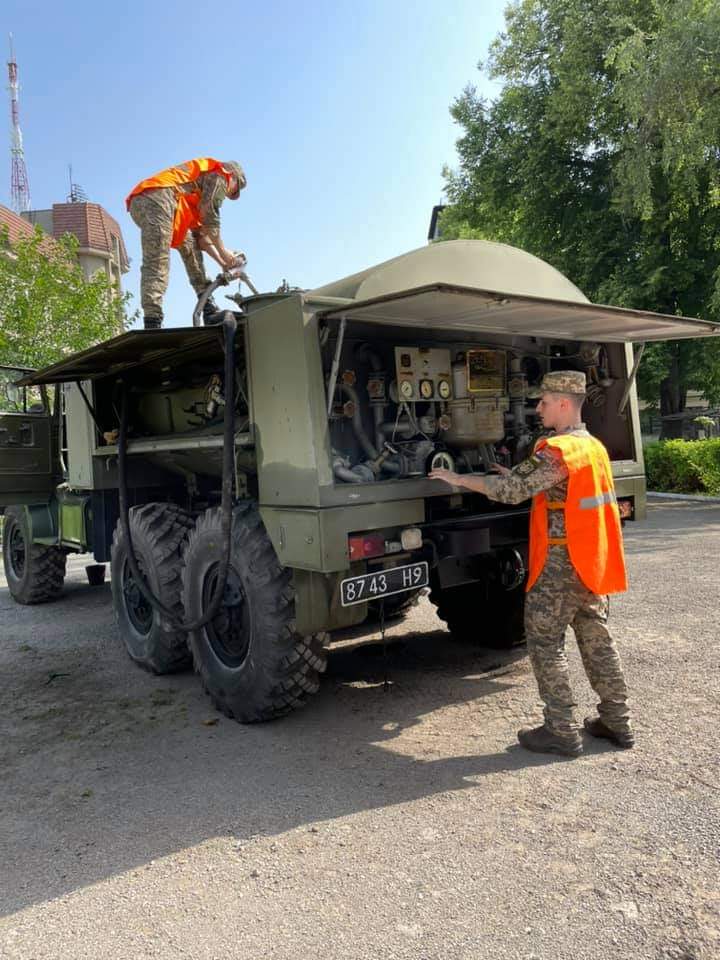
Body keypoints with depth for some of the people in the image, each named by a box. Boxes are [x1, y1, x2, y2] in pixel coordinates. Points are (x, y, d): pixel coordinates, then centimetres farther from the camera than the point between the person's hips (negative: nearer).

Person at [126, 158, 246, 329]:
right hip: (157, 196, -10)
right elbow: (210, 215, 0)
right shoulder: (219, 173, 13)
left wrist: (223, 262, 26)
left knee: (189, 244, 20)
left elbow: (199, 232, 31)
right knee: (157, 263, -18)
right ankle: (152, 324, -28)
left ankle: (209, 309, 15)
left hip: (139, 202, 10)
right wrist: (222, 250, 7)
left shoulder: (197, 197, 37)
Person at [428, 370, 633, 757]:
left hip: (560, 565, -9)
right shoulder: (594, 446, 12)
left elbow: (512, 491, -21)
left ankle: (562, 731, 8)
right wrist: (518, 475, 16)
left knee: (545, 643, 2)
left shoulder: (556, 451, -18)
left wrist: (458, 479, -13)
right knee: (597, 639, 17)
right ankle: (616, 721, 27)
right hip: (592, 563, 9)